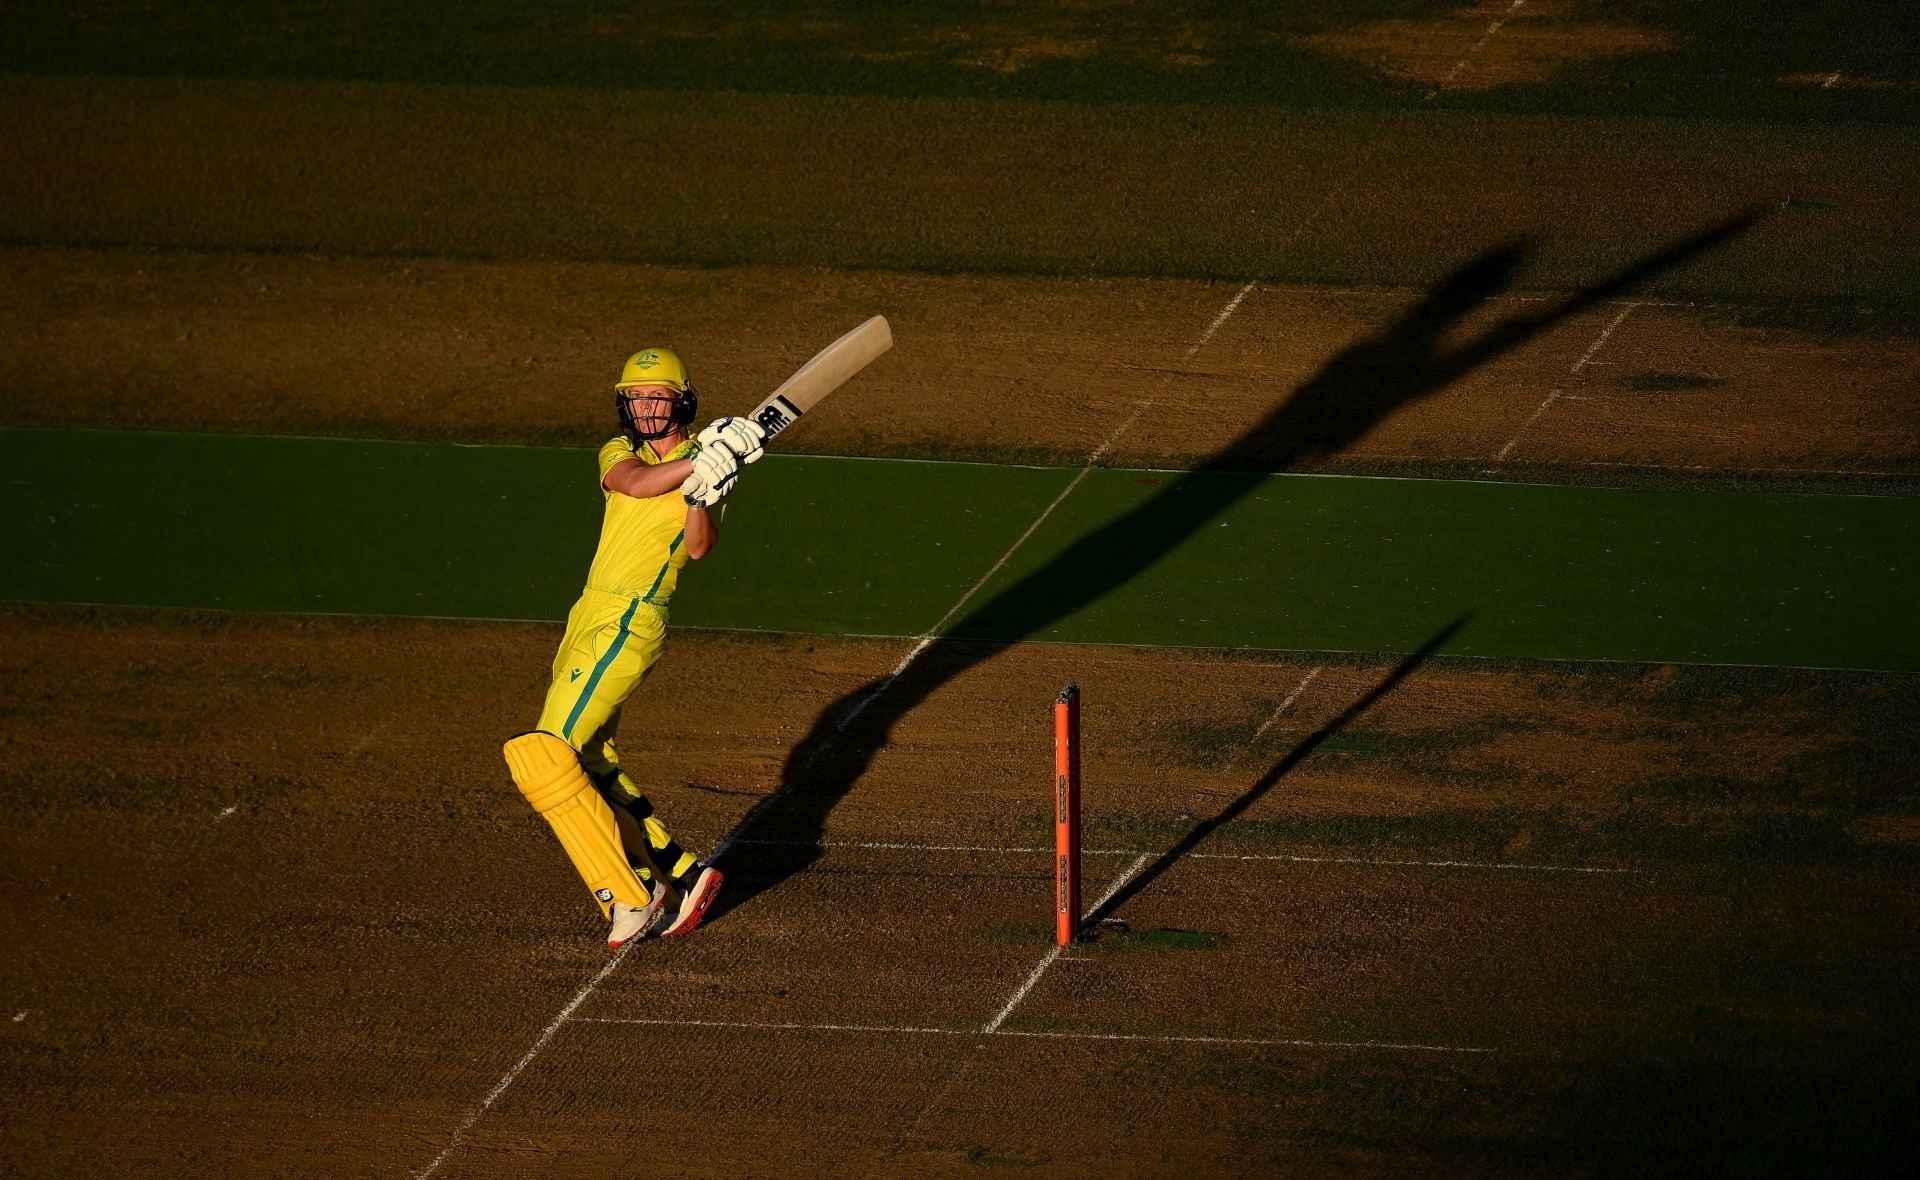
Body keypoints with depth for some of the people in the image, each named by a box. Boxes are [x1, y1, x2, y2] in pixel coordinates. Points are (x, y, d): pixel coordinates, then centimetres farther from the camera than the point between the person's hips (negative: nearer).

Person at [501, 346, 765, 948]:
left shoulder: (707, 463, -2)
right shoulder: (619, 452, 12)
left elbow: (698, 546, -17)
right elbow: (635, 484, -12)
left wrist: (704, 494, -35)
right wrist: (698, 461, -25)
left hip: (629, 624, -8)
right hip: (590, 617, 8)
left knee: (544, 758, -16)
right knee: (590, 770, 10)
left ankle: (628, 898, -14)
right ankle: (679, 875, 17)